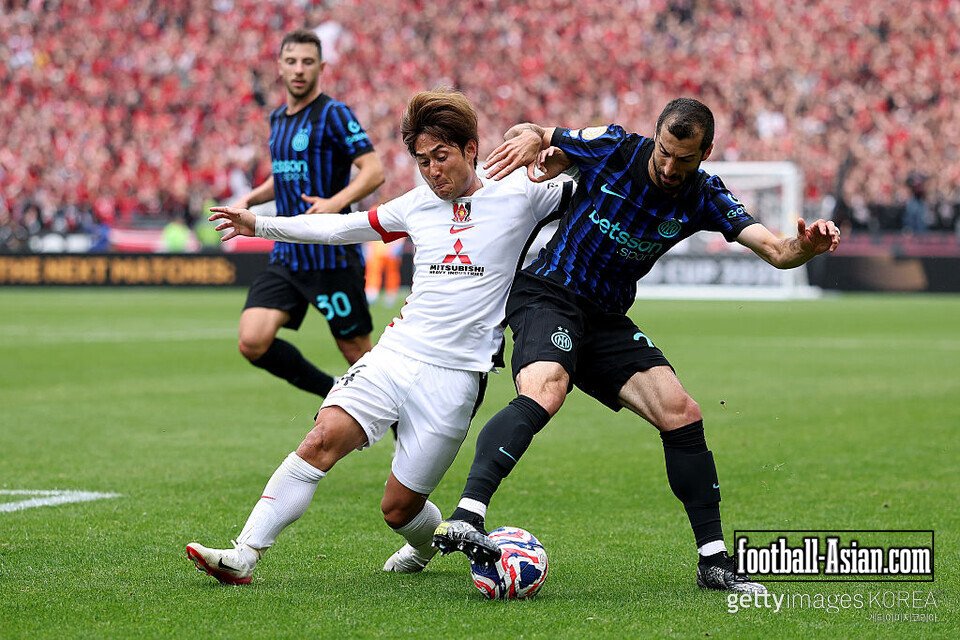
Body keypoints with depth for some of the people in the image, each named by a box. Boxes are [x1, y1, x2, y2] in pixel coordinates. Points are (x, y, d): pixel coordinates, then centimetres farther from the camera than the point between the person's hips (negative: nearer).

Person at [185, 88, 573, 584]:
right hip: (395, 352, 4)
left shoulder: (518, 196, 2)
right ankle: (243, 556, -22)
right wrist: (260, 225, 24)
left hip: (455, 374, -3)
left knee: (398, 508, 0)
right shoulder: (419, 205, 14)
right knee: (323, 439, -20)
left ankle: (429, 542, 36)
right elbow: (341, 227, 24)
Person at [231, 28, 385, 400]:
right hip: (286, 255, 7)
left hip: (332, 256, -7)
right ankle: (334, 395, 10)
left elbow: (374, 171, -17)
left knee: (357, 352, 1)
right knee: (252, 342, -10)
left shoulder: (333, 114, -9)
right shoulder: (278, 119, 14)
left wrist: (335, 203, -31)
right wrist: (248, 200, 14)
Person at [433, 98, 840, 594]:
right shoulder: (611, 149, -12)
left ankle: (714, 562, 5)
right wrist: (531, 139, -23)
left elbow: (776, 251, -10)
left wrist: (807, 246, -33)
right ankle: (464, 520, -49)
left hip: (607, 320, 5)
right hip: (547, 296, -5)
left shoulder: (704, 198, -3)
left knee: (681, 414, -5)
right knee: (544, 391, -34)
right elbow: (530, 135, 2)